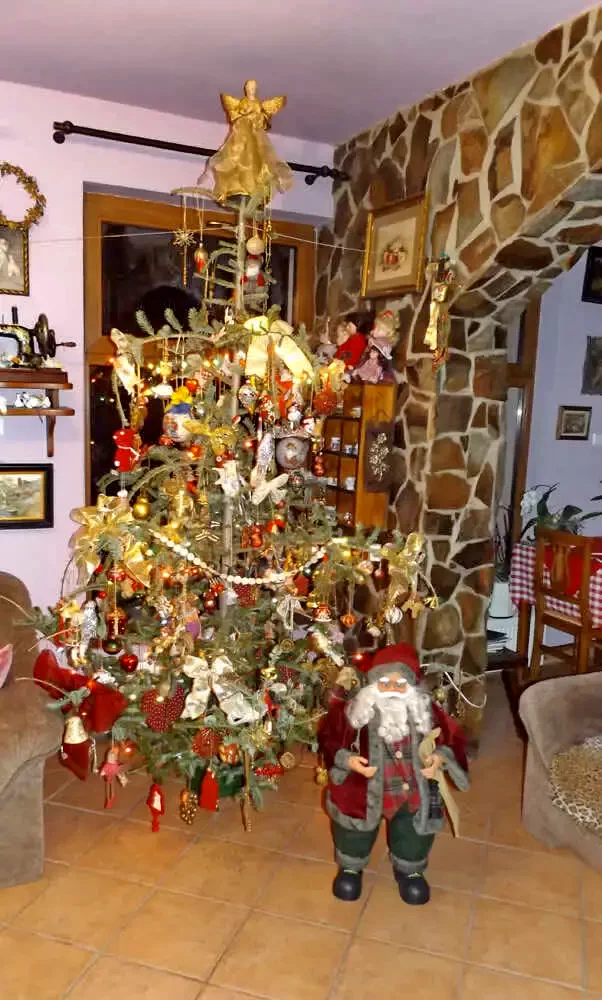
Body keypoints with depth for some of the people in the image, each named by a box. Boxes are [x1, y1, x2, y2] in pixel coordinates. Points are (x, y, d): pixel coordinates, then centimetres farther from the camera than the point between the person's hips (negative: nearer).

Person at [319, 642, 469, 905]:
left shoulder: (427, 711, -19)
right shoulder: (352, 710, -25)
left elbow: (452, 737, -4)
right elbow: (329, 737, -11)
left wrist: (441, 758, -22)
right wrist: (347, 759, -26)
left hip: (414, 791, 1)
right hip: (362, 790, -1)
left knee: (415, 834, 22)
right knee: (355, 832, 22)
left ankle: (409, 870, 56)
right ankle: (350, 868, 56)